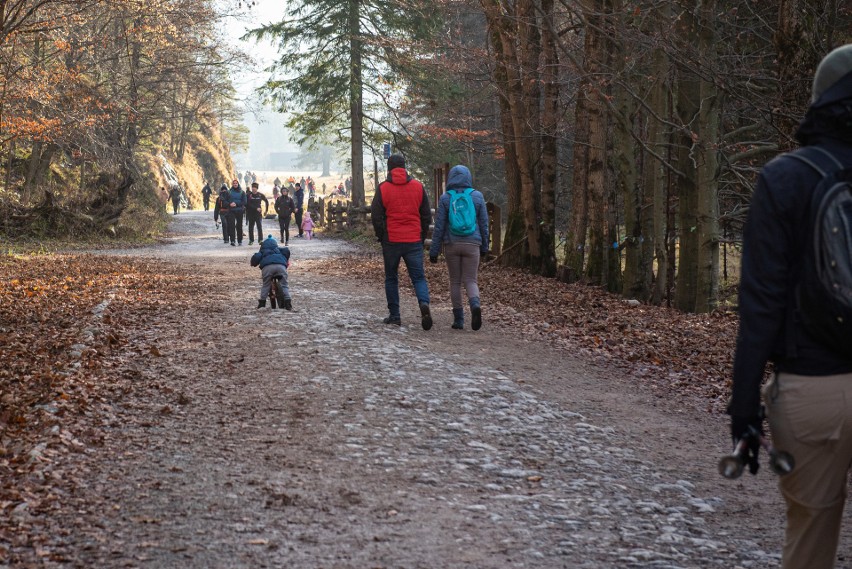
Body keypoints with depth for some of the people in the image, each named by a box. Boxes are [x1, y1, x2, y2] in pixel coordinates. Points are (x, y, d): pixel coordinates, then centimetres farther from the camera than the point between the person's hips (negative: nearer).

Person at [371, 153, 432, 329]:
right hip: (414, 242, 1)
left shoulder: (382, 188, -3)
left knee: (391, 278, 12)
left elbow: (377, 217, -3)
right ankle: (424, 303, -23)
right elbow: (427, 216, 6)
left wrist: (382, 238, 11)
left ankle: (394, 315, 12)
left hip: (391, 241, -1)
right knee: (418, 277, 4)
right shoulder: (418, 187, 4)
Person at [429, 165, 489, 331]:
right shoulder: (477, 196, 0)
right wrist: (484, 247, 14)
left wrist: (434, 251, 1)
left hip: (451, 245, 0)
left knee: (455, 281, 11)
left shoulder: (445, 198, -4)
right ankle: (475, 305, -25)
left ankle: (458, 319, 8)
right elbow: (483, 223, 4)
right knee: (470, 280, 4)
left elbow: (439, 226, -4)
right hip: (472, 244, 0)